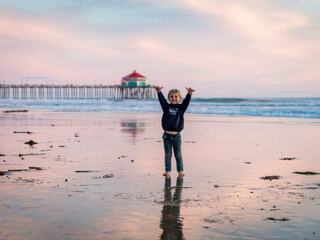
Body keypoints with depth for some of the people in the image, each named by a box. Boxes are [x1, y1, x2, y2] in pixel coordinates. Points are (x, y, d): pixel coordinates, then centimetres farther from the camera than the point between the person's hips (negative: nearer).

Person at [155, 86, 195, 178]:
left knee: (178, 154, 7)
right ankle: (168, 171, 12)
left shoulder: (181, 108, 3)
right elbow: (162, 99, -7)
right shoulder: (167, 107, 5)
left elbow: (186, 101, -11)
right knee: (167, 154, 7)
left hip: (176, 135, -1)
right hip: (167, 135, 1)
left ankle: (180, 171, 14)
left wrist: (189, 93, -28)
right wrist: (159, 92, -24)